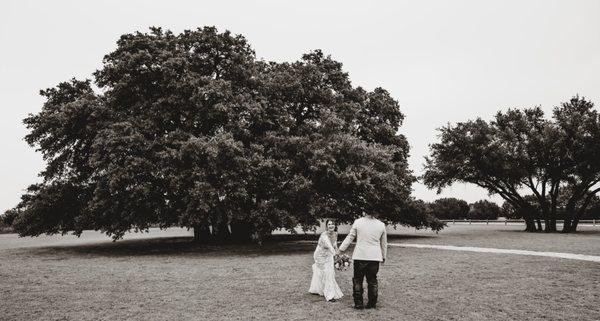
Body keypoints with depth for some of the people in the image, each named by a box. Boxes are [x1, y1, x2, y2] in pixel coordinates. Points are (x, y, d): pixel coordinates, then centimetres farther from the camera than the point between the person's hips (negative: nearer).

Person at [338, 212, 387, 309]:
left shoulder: (358, 222, -7)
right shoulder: (381, 225, 2)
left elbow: (350, 237, -2)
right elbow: (384, 243, 11)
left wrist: (340, 250, 7)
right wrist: (383, 257, 23)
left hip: (360, 256, -2)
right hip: (375, 257, 3)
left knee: (357, 280, 8)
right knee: (372, 281, 12)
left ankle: (358, 303, 9)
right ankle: (372, 303, 17)